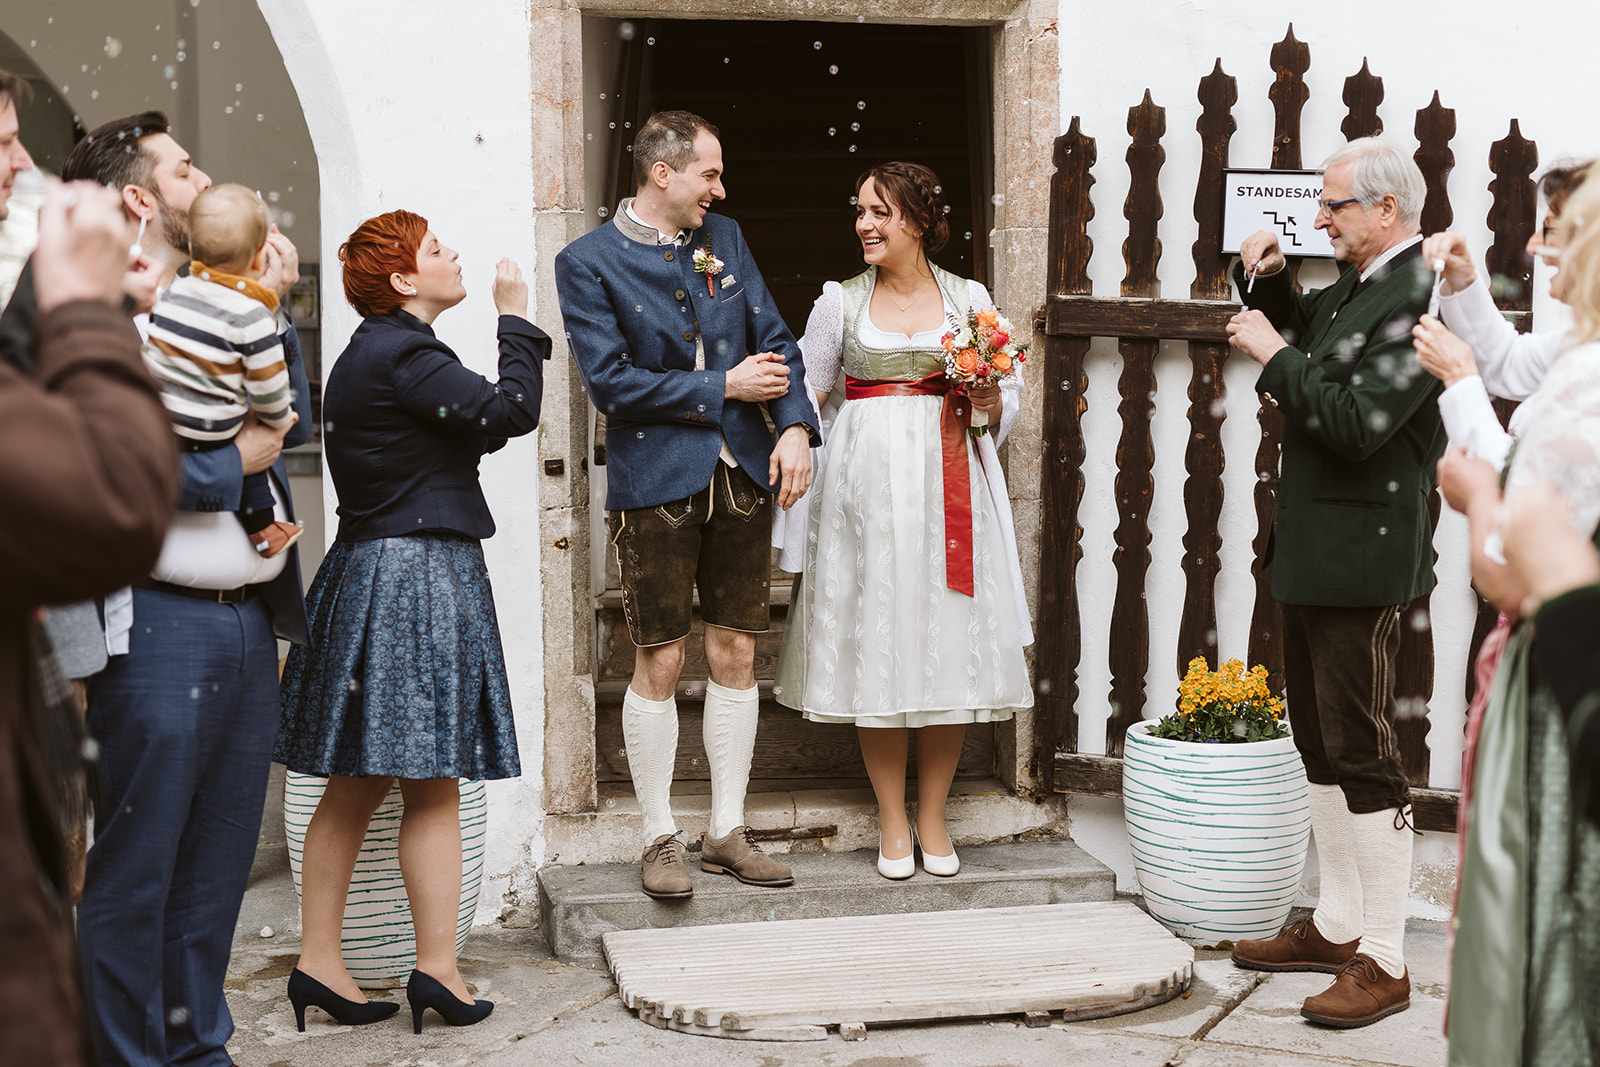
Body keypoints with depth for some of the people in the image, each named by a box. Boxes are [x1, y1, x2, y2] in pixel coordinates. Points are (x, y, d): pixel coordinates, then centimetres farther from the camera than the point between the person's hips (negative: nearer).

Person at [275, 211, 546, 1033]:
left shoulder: (368, 353, 17)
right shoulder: (404, 356, -15)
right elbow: (511, 413, -19)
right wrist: (515, 318, -8)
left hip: (367, 567, 10)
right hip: (420, 574, -10)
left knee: (356, 784, 11)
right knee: (434, 786, -3)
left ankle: (319, 961, 14)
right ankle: (437, 968, 2)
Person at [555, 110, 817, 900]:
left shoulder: (725, 240, 11)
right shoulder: (587, 262, -5)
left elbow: (774, 339, 10)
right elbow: (609, 381, -13)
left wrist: (795, 426, -7)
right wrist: (723, 387, -11)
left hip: (742, 474, 5)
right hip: (655, 482, -5)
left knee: (736, 655, 8)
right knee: (659, 662, 0)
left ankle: (727, 832, 18)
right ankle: (660, 839, 13)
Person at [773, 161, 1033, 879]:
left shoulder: (969, 299, 7)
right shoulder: (840, 302, 7)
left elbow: (1008, 398, 13)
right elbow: (806, 392, 11)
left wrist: (991, 405, -7)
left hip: (951, 484, 0)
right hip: (869, 480, 0)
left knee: (950, 640, 1)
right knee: (876, 641, 0)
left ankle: (932, 818, 14)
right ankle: (892, 823, 12)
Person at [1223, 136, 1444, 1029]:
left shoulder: (1420, 300, -18)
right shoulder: (1357, 289, 12)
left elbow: (1357, 424, -25)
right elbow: (1299, 327, 31)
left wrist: (1275, 356, -15)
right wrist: (1267, 281, 11)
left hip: (1363, 557, -10)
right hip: (1316, 553, 10)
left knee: (1362, 753, -6)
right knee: (1321, 745, 17)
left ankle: (1384, 963, 2)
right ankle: (1337, 926, 29)